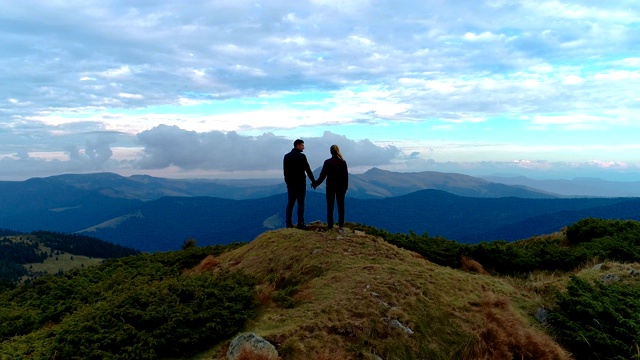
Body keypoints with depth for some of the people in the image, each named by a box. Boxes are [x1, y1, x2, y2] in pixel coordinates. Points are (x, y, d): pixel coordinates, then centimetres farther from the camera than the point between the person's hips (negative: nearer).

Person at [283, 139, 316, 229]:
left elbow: (285, 170, 11)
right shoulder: (301, 156, -11)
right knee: (300, 203, -1)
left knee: (290, 203, 9)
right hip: (300, 183, -6)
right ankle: (300, 223, 0)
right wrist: (313, 181, -1)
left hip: (290, 183, 6)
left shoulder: (286, 156, 7)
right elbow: (308, 170, -9)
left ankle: (289, 223, 10)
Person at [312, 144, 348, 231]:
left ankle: (330, 226, 9)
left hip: (330, 187, -1)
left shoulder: (327, 162, -9)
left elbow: (322, 176, -7)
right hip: (340, 187, 1)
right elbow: (346, 176, -1)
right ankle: (341, 226, 7)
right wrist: (345, 187, 9)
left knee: (330, 207, 8)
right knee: (341, 207, 8)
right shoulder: (343, 162, -4)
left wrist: (315, 184, 5)